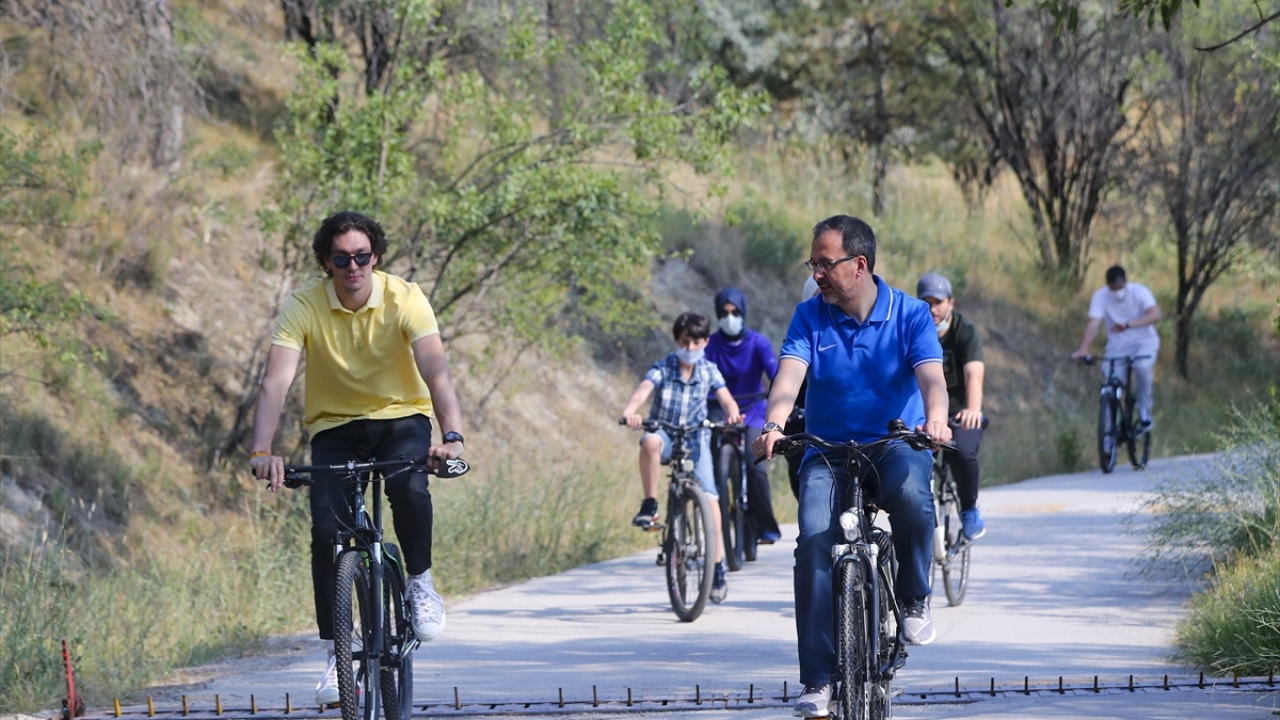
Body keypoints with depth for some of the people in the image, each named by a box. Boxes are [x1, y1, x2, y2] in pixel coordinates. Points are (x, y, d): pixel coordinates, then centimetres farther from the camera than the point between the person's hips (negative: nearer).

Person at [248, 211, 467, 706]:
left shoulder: (405, 299, -18)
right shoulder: (304, 307, -17)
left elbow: (436, 371, -30)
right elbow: (276, 382, -27)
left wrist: (452, 435, -47)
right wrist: (262, 451, -42)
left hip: (401, 416, -1)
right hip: (335, 427, 1)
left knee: (409, 484, -33)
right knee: (326, 529, -17)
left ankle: (421, 582, -8)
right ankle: (336, 655, -6)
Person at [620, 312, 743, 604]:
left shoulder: (709, 371, -1)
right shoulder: (663, 368, -8)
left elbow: (726, 398, -13)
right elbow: (643, 389, -26)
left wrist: (732, 414, -38)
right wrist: (630, 411, -47)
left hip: (695, 437, 1)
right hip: (666, 434, -1)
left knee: (708, 494, -15)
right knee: (650, 442, -38)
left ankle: (718, 566, -9)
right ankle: (650, 505, -23)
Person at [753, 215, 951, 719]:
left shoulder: (910, 314, -4)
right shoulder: (810, 317, 0)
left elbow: (931, 374, -19)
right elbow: (789, 374, -15)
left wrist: (935, 417, -42)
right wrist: (774, 424, -36)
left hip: (896, 443, -2)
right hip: (829, 450, 2)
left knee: (911, 493, -37)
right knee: (815, 542, -22)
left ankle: (914, 600, -10)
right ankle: (818, 678, -18)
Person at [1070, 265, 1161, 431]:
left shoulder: (1139, 292, -17)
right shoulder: (1100, 297, -14)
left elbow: (1155, 315, -33)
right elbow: (1093, 323, -26)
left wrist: (1128, 325, -49)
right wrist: (1083, 349, -44)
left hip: (1144, 342, -2)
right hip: (1118, 347, 2)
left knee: (1142, 366, -34)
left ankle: (1144, 409, -11)